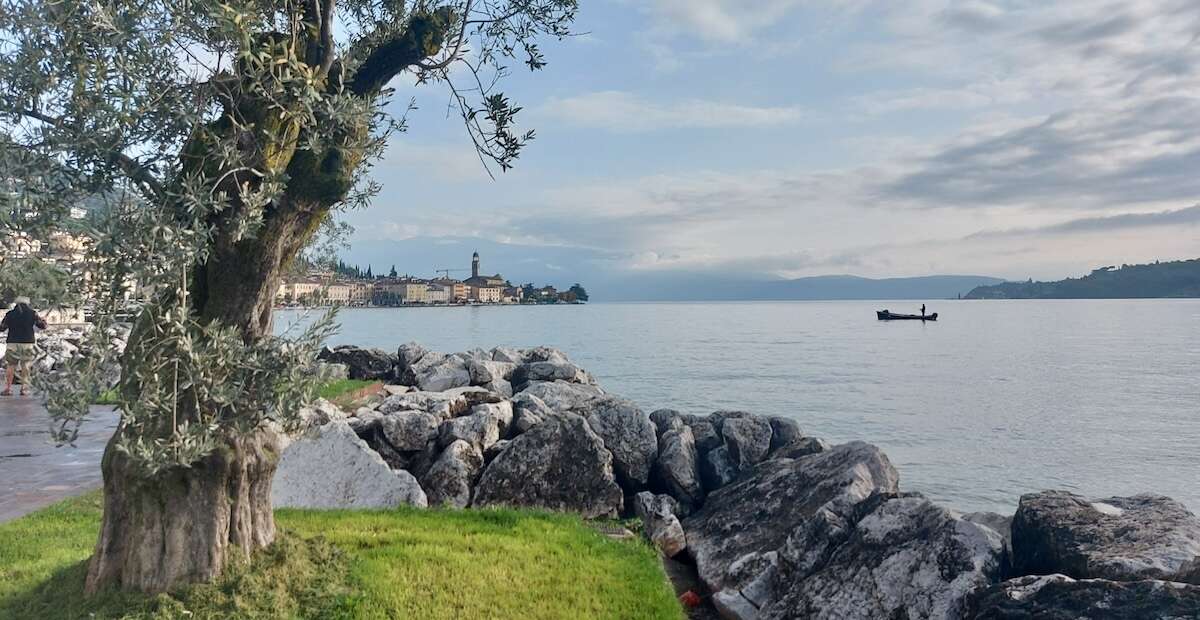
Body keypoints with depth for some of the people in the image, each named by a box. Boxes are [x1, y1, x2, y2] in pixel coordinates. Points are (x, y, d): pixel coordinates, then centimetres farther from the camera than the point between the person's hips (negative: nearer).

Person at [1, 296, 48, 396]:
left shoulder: (10, 314, 2)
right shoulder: (32, 313, 1)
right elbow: (42, 326, 7)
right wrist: (43, 321, 29)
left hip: (13, 343, 0)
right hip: (28, 343, 0)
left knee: (11, 365, 8)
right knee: (26, 366, 5)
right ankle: (23, 388, 2)